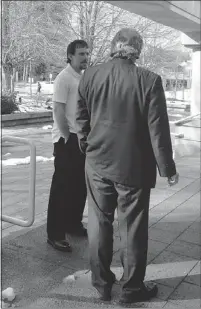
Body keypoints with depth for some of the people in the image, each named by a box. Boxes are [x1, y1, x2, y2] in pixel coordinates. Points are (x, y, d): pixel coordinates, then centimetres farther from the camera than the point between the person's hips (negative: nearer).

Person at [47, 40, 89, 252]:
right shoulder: (64, 78, -12)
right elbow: (58, 110, -18)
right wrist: (67, 137, -16)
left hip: (82, 138, 8)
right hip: (67, 140, -8)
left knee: (80, 185, 14)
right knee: (62, 186, -3)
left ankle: (73, 224, 29)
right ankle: (55, 234, 6)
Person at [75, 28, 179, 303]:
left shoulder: (90, 76, -2)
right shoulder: (149, 80, -14)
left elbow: (81, 119, 6)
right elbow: (158, 129, -12)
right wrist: (167, 168, -1)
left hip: (97, 163, 4)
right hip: (133, 167, -3)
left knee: (99, 223, 16)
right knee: (133, 228, 11)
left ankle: (102, 283, 30)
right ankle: (132, 288, 27)